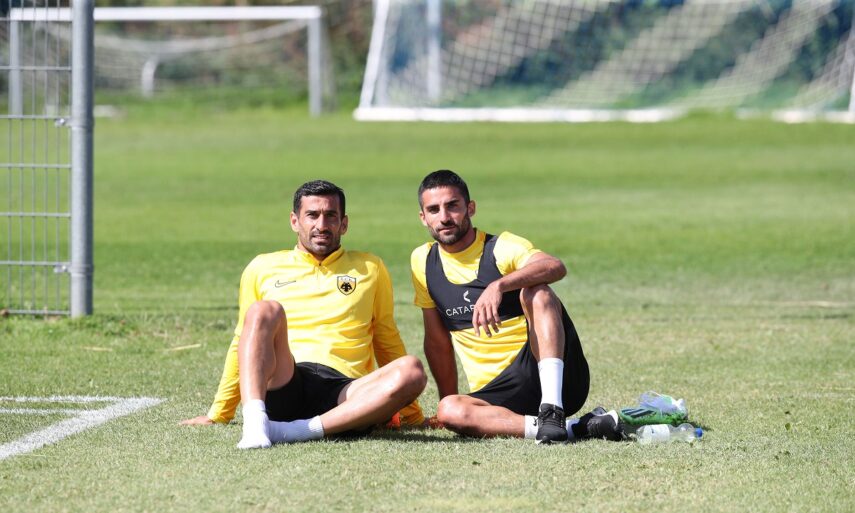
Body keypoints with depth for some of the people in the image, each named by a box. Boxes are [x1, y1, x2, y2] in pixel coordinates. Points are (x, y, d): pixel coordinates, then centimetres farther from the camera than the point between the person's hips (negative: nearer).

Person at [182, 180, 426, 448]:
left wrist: (409, 411, 27)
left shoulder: (370, 269, 21)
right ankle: (254, 423, -44)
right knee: (263, 311, -28)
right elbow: (243, 343, 25)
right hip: (283, 385, 0)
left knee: (412, 371, -31)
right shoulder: (263, 268, 20)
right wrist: (218, 414, 25)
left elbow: (387, 341, 27)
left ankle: (299, 430, -40)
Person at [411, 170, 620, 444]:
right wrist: (447, 399, 16)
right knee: (449, 411, -31)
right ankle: (576, 428, -32)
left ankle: (552, 410, -38)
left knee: (536, 293, -28)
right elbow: (437, 340, 19)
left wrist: (498, 286, -41)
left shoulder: (502, 248, -4)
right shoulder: (423, 262, 11)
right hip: (495, 393, 3)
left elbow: (555, 267, -26)